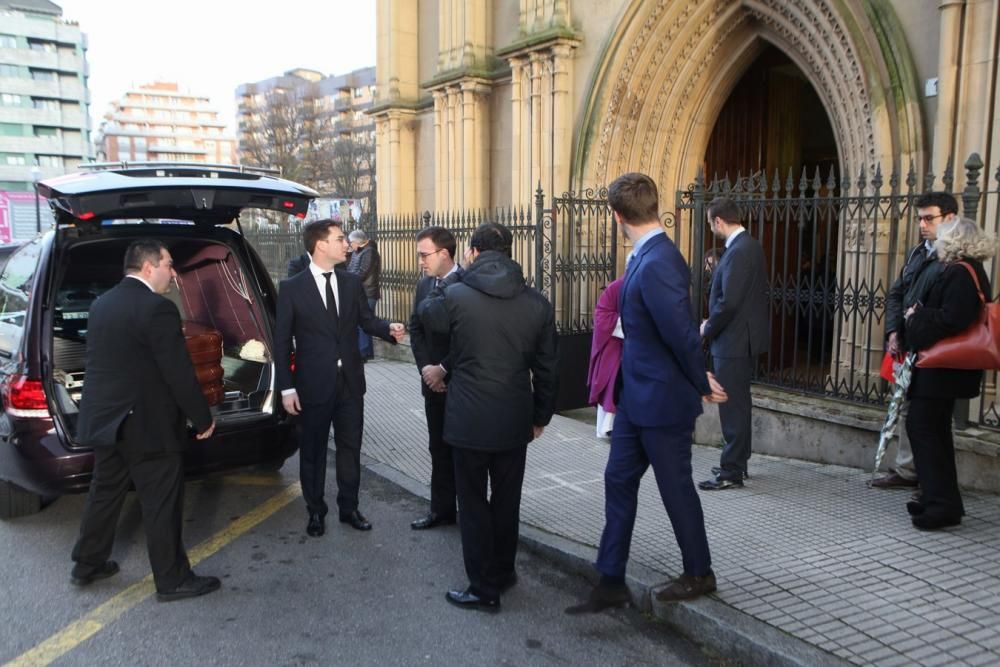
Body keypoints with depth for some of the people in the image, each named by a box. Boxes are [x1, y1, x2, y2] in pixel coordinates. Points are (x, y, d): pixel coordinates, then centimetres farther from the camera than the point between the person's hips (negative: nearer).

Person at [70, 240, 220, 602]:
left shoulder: (101, 303, 9)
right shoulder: (157, 308, -19)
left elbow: (103, 362, 17)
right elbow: (179, 373, -19)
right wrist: (203, 419, -8)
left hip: (105, 418, 9)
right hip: (146, 423, -8)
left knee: (104, 492, 22)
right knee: (161, 504, 2)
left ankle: (87, 564, 35)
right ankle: (172, 580, 13)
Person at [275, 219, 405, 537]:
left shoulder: (352, 282, 4)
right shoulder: (292, 287, -8)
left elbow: (367, 320, 7)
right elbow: (282, 341, -6)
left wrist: (389, 329, -15)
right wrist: (287, 387, -9)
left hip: (350, 381, 3)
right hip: (314, 383, -3)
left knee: (350, 447, 13)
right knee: (313, 450, 12)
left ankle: (349, 507, 30)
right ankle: (316, 511, 30)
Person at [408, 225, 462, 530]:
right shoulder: (424, 284, 9)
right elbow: (416, 329, 10)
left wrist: (444, 369, -15)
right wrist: (426, 368, -3)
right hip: (434, 380, 6)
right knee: (439, 448, 13)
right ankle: (442, 509, 24)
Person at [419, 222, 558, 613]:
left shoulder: (456, 295, -12)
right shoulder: (537, 303, -1)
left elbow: (427, 315, 12)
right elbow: (547, 368, 5)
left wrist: (454, 276, 19)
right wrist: (541, 416, 16)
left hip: (469, 419, -4)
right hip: (515, 419, 4)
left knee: (473, 503, 8)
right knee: (507, 500, 18)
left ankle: (484, 588, 15)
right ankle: (503, 572, 34)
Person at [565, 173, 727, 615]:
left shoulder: (657, 263, -25)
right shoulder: (645, 257, 6)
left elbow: (680, 333, -23)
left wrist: (702, 385, -9)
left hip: (663, 400, -9)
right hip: (636, 396, 9)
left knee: (676, 488, 9)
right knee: (618, 482, 12)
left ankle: (699, 574, 32)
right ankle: (611, 582, 23)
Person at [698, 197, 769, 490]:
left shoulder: (739, 251, -20)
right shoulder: (749, 245, 11)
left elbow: (728, 302, -25)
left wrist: (708, 329, -9)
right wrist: (713, 324, 11)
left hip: (732, 342, -10)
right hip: (741, 338, 10)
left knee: (732, 406, -3)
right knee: (738, 404, 18)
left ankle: (731, 471, 6)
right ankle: (738, 462, 29)